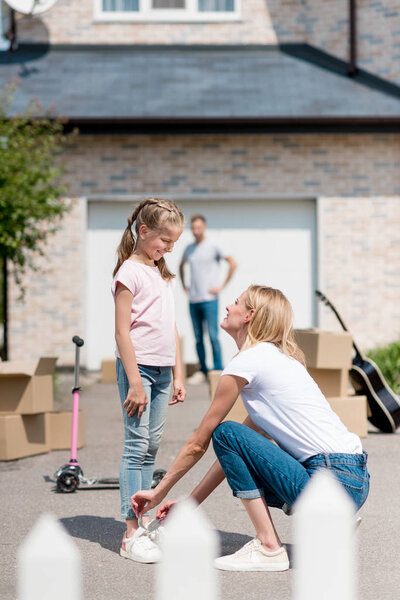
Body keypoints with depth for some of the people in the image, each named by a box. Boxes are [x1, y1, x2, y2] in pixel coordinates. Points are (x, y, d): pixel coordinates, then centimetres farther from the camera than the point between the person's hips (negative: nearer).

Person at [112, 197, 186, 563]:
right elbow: (122, 331, -14)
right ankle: (131, 535, -8)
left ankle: (143, 520, 15)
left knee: (152, 446, 9)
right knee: (137, 446, -9)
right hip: (138, 367, -8)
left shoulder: (163, 274, 16)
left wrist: (178, 375, 15)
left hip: (162, 369, 8)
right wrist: (135, 382, -18)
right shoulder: (130, 272, -9)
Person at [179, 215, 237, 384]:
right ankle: (202, 371, 12)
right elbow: (181, 265, 32)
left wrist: (222, 286, -6)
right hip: (193, 300, 5)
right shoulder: (189, 249, 13)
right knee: (198, 337, 6)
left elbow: (233, 263, -4)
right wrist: (184, 285, 20)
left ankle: (218, 371, -3)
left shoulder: (213, 246, -2)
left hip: (209, 299, -5)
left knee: (213, 336, -9)